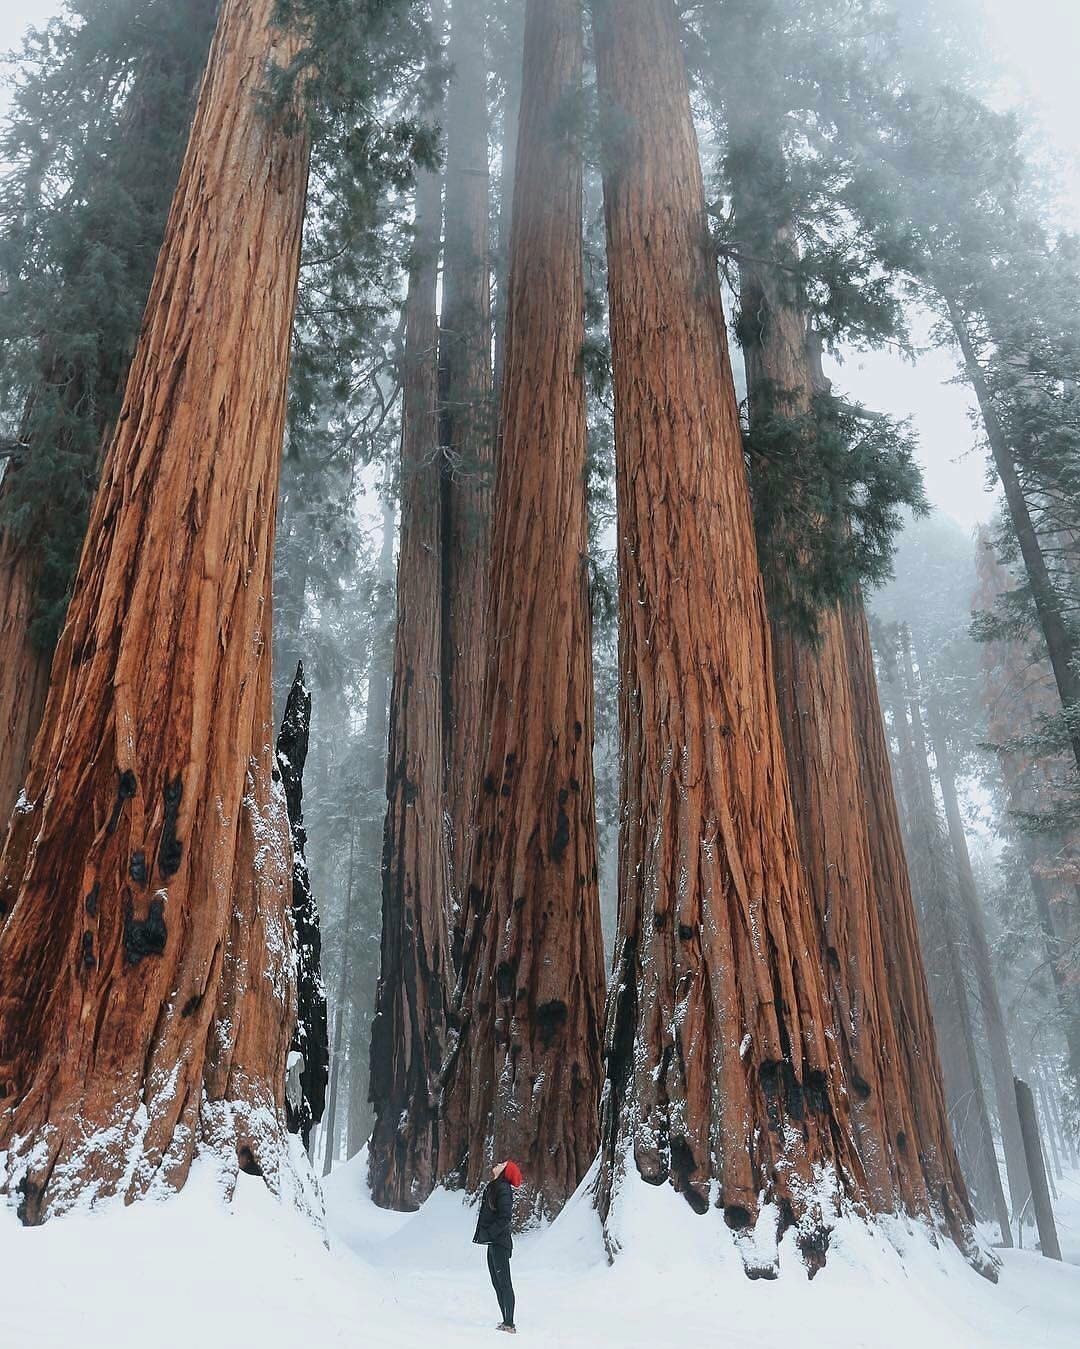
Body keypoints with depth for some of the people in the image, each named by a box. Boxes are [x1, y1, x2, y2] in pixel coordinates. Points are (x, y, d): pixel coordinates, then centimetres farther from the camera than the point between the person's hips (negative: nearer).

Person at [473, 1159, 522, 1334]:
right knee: (497, 1283, 13)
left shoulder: (503, 1188, -14)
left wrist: (488, 1234, -20)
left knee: (504, 1283, -7)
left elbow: (505, 1217, -21)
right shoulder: (493, 1187, 14)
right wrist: (483, 1234, 9)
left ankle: (509, 1324, -5)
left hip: (500, 1242, -10)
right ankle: (506, 1322, 19)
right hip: (493, 1242, 10)